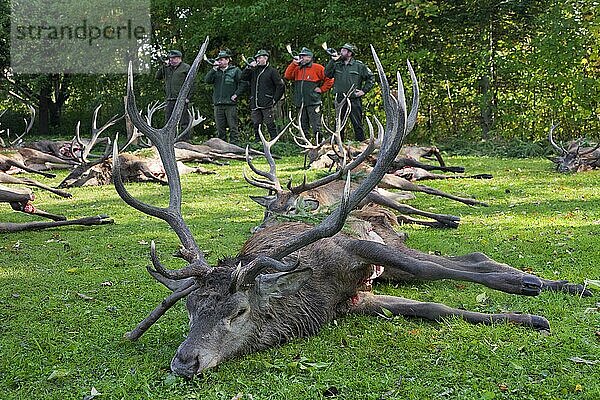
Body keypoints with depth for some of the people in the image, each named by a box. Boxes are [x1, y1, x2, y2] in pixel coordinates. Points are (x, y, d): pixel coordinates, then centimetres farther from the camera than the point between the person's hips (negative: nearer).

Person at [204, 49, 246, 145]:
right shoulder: (216, 71, 15)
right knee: (220, 129, 9)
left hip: (231, 104, -4)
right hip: (218, 105, 4)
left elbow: (243, 83, -1)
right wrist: (214, 69, -5)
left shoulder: (235, 70, 3)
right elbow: (207, 80, 1)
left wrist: (236, 94, -8)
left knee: (233, 128, -4)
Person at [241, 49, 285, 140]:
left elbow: (281, 86, 0)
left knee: (270, 124, -9)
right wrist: (249, 67, -1)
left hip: (267, 105, -5)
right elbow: (243, 77, 9)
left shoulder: (272, 71, 2)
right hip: (254, 105, 5)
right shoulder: (254, 71, 19)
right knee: (256, 125, 7)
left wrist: (275, 99, -5)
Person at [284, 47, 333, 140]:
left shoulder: (317, 68, -1)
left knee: (316, 125, -9)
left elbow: (329, 79, 0)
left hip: (313, 102, -6)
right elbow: (287, 76, 2)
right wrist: (294, 63, -1)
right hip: (301, 103, 6)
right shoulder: (297, 69, 16)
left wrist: (322, 89, -4)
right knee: (303, 125, 11)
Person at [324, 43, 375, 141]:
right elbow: (327, 74, 0)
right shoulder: (337, 65, 12)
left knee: (357, 124, -2)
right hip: (340, 100, 4)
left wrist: (363, 91, -3)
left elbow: (371, 78, 3)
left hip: (354, 100, -4)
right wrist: (332, 61, -5)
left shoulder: (359, 65, 1)